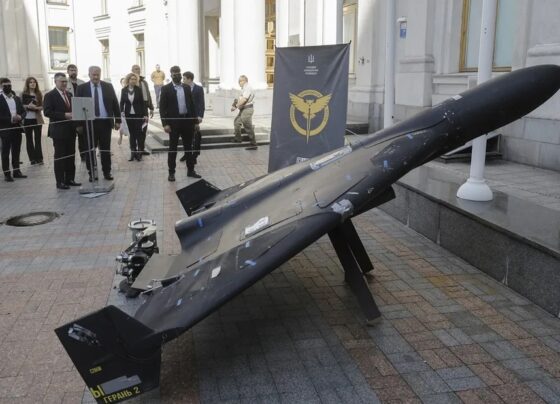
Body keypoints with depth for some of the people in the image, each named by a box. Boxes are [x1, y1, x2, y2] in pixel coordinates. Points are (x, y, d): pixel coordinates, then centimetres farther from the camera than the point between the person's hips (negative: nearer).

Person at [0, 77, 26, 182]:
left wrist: (20, 117, -8)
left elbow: (23, 111, 12)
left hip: (17, 128, 5)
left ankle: (16, 171, 18)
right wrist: (10, 119, -21)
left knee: (16, 151, 10)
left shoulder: (17, 98, 12)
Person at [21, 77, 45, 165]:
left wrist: (37, 108, -13)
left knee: (38, 138, 0)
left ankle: (39, 158, 2)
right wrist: (28, 106, -17)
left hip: (37, 119, 1)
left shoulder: (39, 94, 7)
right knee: (29, 139, 5)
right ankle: (32, 158, 11)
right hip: (27, 119, -1)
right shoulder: (24, 94, 1)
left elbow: (42, 106, 7)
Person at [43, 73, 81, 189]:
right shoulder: (50, 95, -6)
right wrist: (64, 115, -21)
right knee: (60, 156, -1)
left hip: (70, 130, 6)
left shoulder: (69, 94, 15)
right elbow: (47, 112, -14)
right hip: (59, 131, -6)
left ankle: (69, 179, 18)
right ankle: (60, 182, 4)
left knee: (71, 156, 9)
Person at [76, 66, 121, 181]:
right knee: (90, 150, 5)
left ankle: (107, 172, 16)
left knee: (106, 149, 7)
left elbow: (115, 104, 7)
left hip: (105, 122, 1)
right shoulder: (82, 88, 1)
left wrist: (117, 120, 1)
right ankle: (91, 173, 13)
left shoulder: (108, 87, 6)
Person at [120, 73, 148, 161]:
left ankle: (139, 153, 5)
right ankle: (133, 153, 12)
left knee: (139, 133, -1)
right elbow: (122, 103, 5)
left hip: (138, 114, -2)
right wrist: (121, 112, -12)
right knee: (132, 134, 7)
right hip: (129, 115, 2)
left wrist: (145, 114, -8)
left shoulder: (138, 90, -3)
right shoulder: (124, 90, 2)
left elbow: (142, 102, -3)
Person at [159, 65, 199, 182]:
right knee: (173, 148, 2)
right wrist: (165, 124, -14)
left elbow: (191, 104, 12)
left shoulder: (187, 88, 10)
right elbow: (162, 107, -6)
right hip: (174, 121, -4)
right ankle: (171, 172, 9)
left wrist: (194, 120, 6)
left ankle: (190, 170, 20)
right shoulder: (166, 88, -3)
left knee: (188, 146, 11)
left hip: (187, 120, 4)